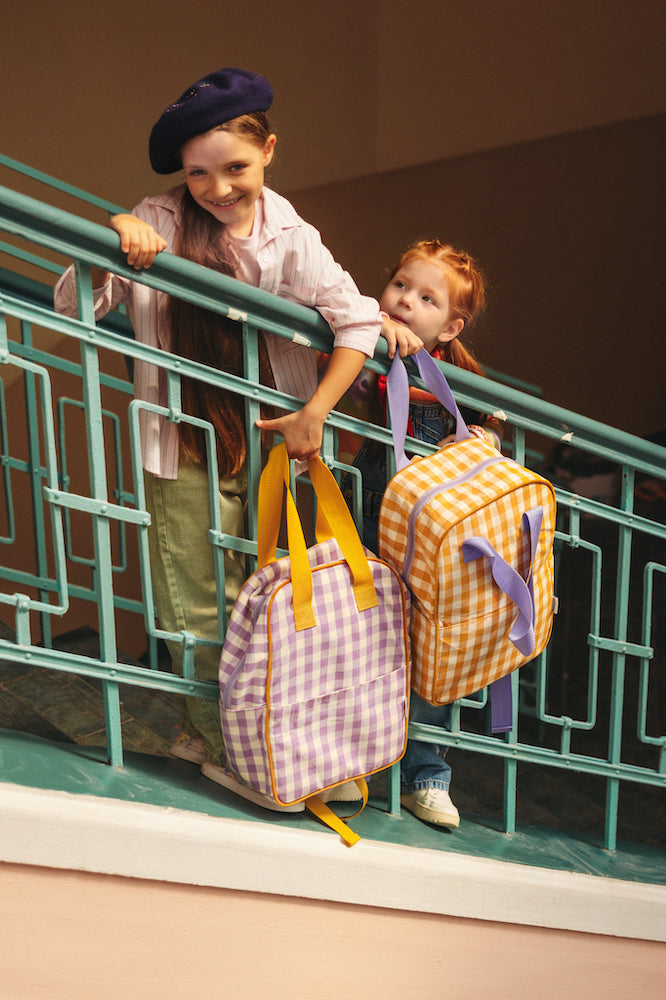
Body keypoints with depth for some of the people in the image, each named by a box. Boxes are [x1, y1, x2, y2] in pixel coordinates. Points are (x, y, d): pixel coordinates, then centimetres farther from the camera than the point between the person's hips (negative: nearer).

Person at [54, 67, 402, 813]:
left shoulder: (290, 239, -2)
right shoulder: (160, 225, -7)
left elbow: (358, 323, -3)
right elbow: (73, 308, -8)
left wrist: (315, 411, -10)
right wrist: (109, 248, -26)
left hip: (265, 444, 3)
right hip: (186, 450, -2)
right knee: (201, 605, 2)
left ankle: (210, 732, 31)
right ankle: (228, 747, 19)